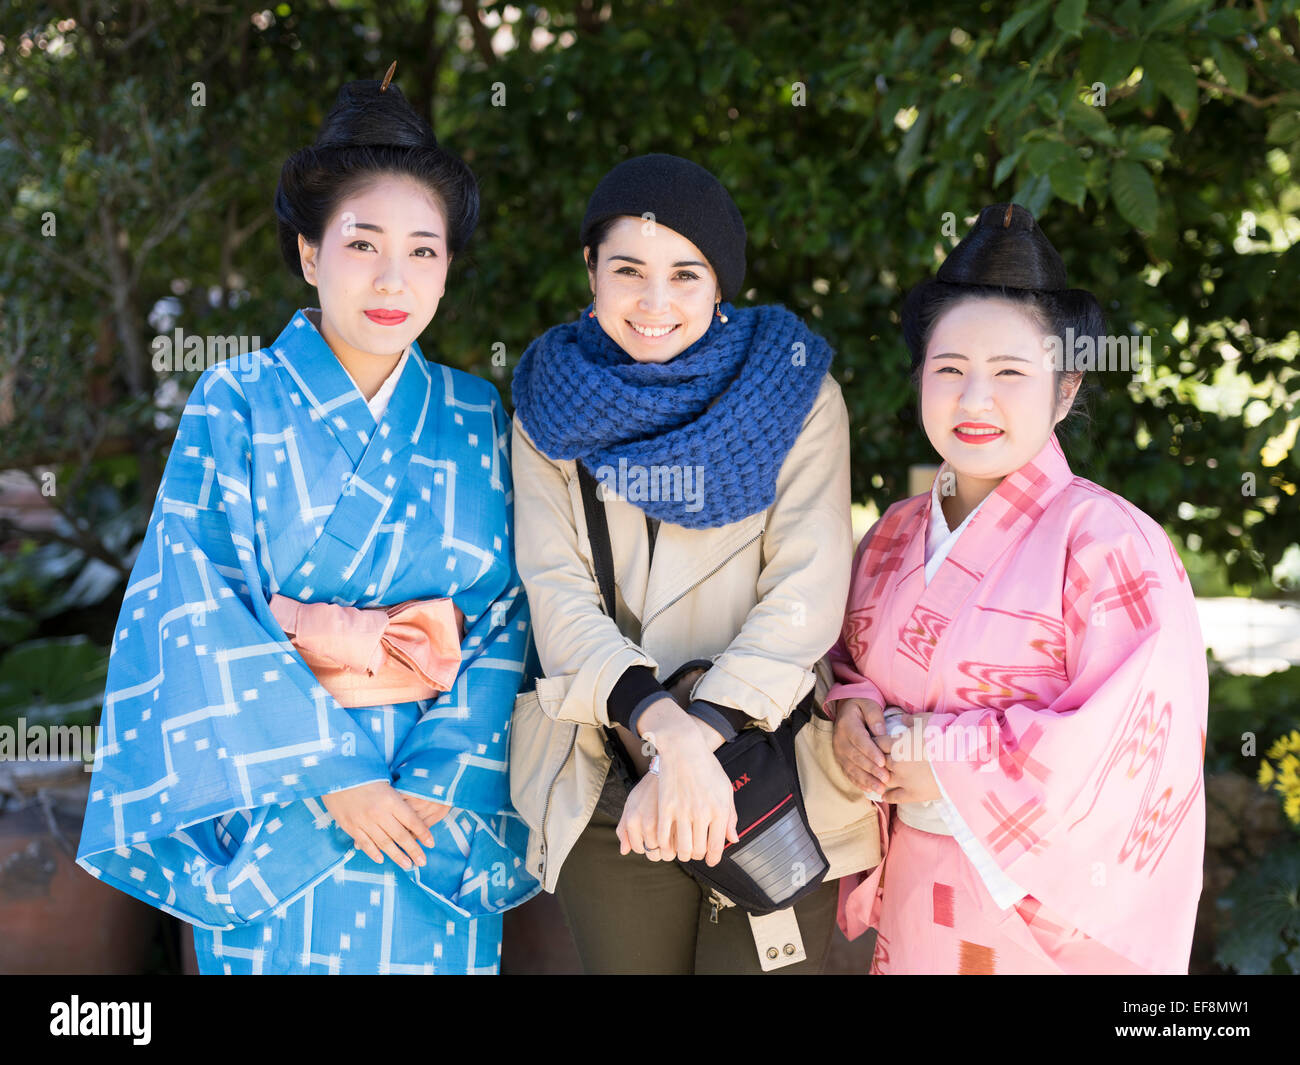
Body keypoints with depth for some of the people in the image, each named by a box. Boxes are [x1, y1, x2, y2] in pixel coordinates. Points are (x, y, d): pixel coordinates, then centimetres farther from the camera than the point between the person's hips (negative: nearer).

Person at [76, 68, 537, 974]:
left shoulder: (475, 418, 5)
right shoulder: (236, 407, -3)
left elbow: (506, 613, -1)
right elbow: (205, 613, -10)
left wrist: (439, 777, -14)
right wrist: (334, 773, -15)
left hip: (440, 823, 2)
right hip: (276, 813, -2)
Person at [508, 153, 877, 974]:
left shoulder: (795, 391, 0)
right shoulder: (552, 405, 5)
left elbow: (805, 594, -9)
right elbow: (558, 594, -5)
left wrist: (701, 731, -22)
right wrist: (661, 724, -22)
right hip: (610, 797, 2)